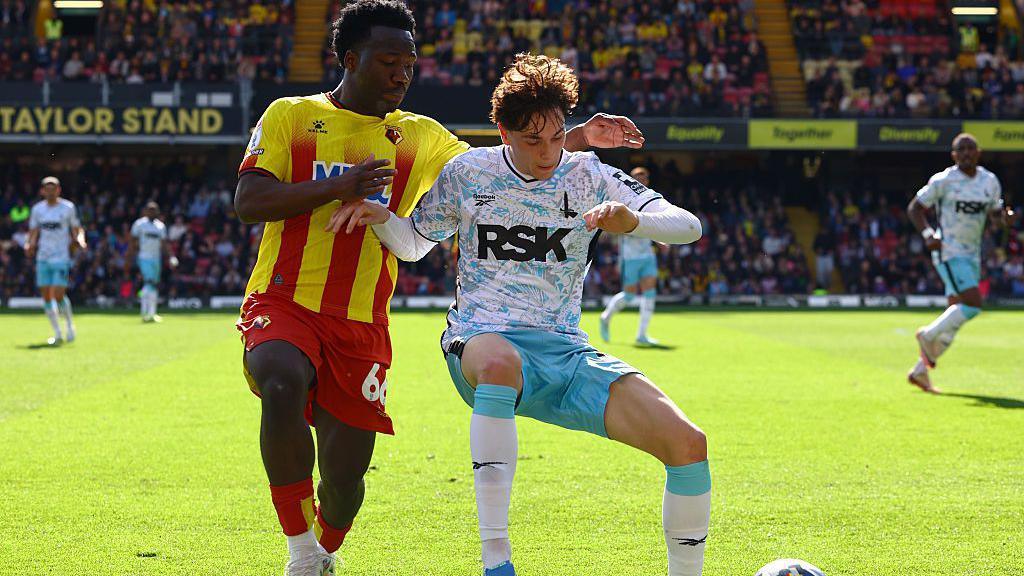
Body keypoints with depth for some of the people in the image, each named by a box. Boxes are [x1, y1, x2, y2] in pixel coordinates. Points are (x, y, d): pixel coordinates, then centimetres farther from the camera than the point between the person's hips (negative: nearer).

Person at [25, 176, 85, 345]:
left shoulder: (68, 207, 0)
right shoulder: (37, 209, 9)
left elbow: (77, 229, 5)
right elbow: (33, 233, 14)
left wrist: (79, 239, -16)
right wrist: (30, 245, -6)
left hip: (61, 257, -4)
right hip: (43, 258, 4)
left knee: (58, 295, -13)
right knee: (46, 296, 2)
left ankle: (69, 324, 13)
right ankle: (57, 334, 11)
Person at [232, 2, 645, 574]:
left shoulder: (419, 137, 13)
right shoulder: (290, 115, 3)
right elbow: (248, 202, -6)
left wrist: (578, 139, 4)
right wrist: (338, 187, -17)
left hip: (361, 325, 3)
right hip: (283, 305, -3)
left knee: (345, 479, -2)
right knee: (282, 386, -35)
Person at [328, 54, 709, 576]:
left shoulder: (588, 175, 4)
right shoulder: (468, 172, 3)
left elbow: (688, 226, -1)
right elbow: (412, 244, 17)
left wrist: (633, 221, -23)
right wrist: (378, 215, -6)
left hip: (565, 355, 3)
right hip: (482, 341, -3)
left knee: (688, 443, -18)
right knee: (498, 361, -45)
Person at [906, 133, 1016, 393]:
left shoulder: (990, 181, 7)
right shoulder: (943, 181, -9)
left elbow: (993, 211, 20)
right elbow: (915, 208, -3)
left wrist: (1004, 216, -5)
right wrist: (928, 235, -18)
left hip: (972, 254, 7)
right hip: (949, 252, -7)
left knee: (956, 318, 7)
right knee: (972, 303, -22)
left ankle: (920, 371, 16)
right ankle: (928, 335, -1)